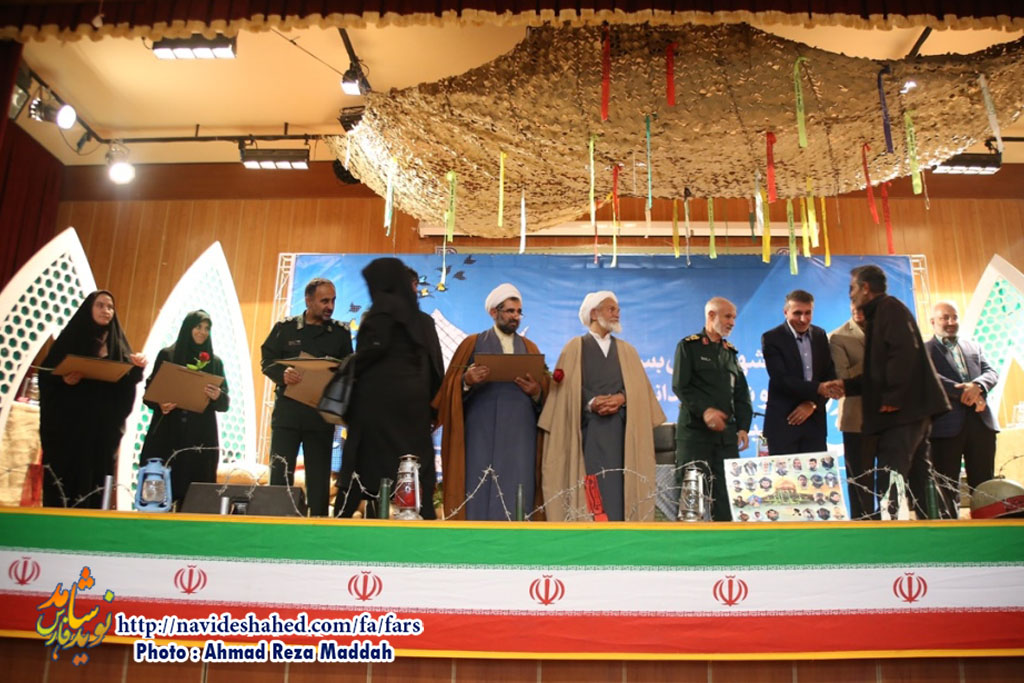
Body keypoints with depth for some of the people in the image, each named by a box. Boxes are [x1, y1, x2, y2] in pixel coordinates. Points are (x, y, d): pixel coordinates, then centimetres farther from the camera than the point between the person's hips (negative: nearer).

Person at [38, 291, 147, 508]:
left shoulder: (118, 344, 12)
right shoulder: (71, 337, 4)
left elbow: (127, 383, 7)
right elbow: (46, 372, -1)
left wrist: (136, 368, -12)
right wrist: (63, 379, -20)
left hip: (104, 425, 3)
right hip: (70, 422, -2)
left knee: (96, 477, 3)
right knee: (66, 474, -2)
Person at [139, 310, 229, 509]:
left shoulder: (215, 362, 11)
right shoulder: (167, 355, 8)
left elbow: (225, 403, 6)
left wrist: (217, 396, -16)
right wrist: (160, 404, -17)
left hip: (201, 438, 1)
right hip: (167, 435, -1)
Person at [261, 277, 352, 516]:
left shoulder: (340, 332, 8)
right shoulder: (285, 328, 6)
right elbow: (267, 360, 2)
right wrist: (282, 373, -19)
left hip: (322, 412, 1)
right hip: (287, 409, -1)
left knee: (319, 474, 6)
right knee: (280, 471, 0)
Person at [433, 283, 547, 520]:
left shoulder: (529, 348, 17)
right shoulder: (473, 343, 9)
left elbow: (544, 389, 9)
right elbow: (452, 385, 2)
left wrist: (537, 392, -12)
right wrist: (466, 381, -18)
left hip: (520, 433, 2)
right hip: (481, 432, -2)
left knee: (516, 495, -1)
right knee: (478, 492, -5)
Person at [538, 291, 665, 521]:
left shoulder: (627, 351, 20)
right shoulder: (575, 347, 9)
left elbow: (639, 388, 9)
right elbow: (567, 389, 0)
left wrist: (621, 398, -12)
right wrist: (590, 404, -17)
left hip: (620, 432, 3)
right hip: (587, 431, -3)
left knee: (617, 486, -3)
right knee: (589, 493, -8)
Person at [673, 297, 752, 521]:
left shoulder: (731, 352, 19)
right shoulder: (688, 346, 2)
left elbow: (741, 394, 16)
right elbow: (680, 386, -8)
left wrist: (743, 427, 3)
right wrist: (704, 410, -22)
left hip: (726, 434, 5)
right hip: (695, 432, -5)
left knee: (726, 494, 2)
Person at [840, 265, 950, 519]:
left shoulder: (889, 307, -7)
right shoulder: (878, 314, 22)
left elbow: (905, 352, -21)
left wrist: (892, 398, -22)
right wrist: (846, 384, 17)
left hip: (902, 410, -10)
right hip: (910, 411, 10)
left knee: (889, 488, -12)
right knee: (918, 481, 11)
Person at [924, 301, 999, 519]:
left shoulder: (974, 347, 22)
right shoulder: (924, 350, 6)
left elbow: (991, 373, 10)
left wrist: (977, 385, -13)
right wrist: (963, 392, -19)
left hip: (980, 421, 5)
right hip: (947, 424, -4)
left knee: (984, 484, 6)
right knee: (947, 485, -1)